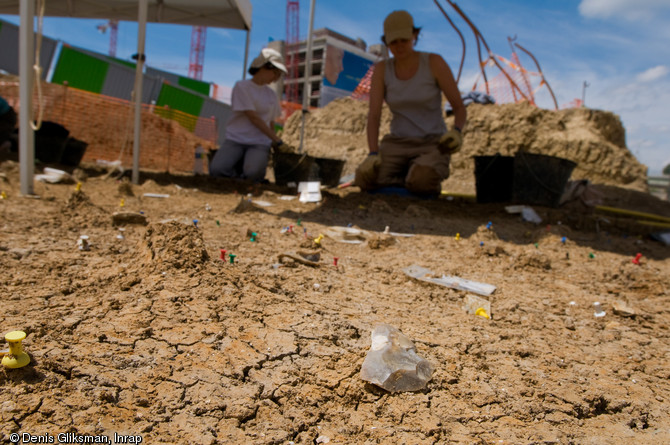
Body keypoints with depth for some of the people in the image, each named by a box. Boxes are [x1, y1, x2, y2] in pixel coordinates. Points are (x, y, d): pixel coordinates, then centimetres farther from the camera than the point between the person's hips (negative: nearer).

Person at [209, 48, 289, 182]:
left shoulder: (272, 95, 14)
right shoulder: (241, 87, -3)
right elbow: (253, 117, -11)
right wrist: (278, 141, -13)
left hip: (260, 144, 2)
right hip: (235, 140, -2)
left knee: (253, 173, -31)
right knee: (216, 169, -28)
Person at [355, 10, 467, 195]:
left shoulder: (435, 62, -9)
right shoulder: (381, 69, -1)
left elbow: (460, 108, -5)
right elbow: (373, 115, -8)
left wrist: (456, 132, -28)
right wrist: (373, 155, -25)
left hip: (433, 146, -3)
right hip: (398, 146, 3)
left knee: (420, 183, -39)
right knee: (364, 179, -28)